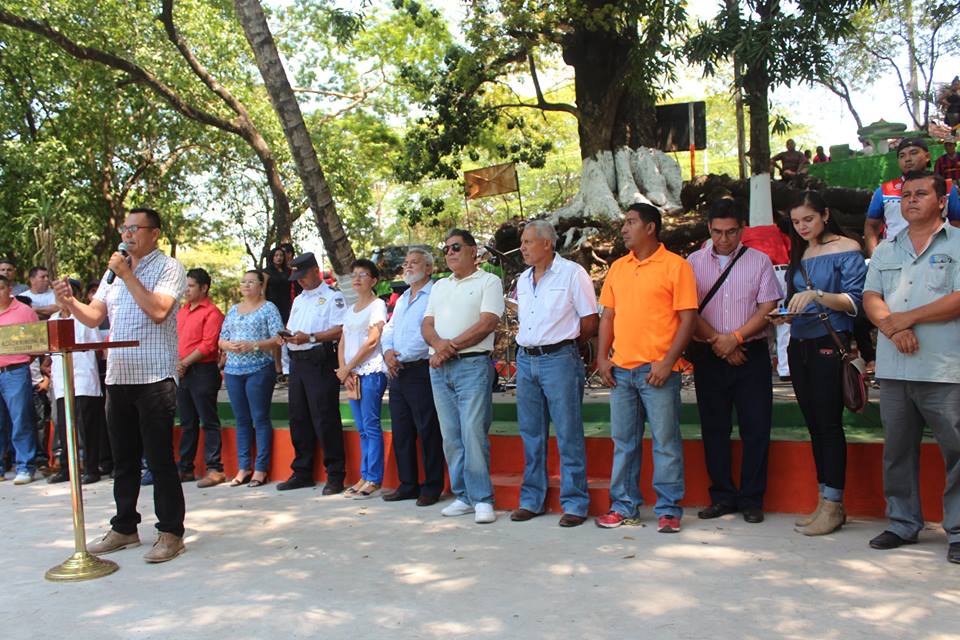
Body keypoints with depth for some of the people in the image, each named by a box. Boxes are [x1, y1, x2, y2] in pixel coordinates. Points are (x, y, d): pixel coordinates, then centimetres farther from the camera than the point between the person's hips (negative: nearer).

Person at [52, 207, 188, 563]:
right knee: (123, 460, 13)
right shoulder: (114, 271, 17)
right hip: (118, 377, 7)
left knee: (159, 460, -4)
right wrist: (70, 302, -6)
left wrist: (127, 275, -14)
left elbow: (158, 311, -19)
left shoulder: (168, 268, -3)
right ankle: (124, 528, 25)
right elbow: (93, 317, 13)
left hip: (154, 377, -7)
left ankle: (171, 533, 4)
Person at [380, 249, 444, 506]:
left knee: (428, 432, -3)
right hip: (398, 373, 9)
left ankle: (432, 487, 5)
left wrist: (402, 355, -15)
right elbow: (389, 329, 20)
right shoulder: (401, 299, 22)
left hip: (421, 371, -9)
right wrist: (387, 350, 0)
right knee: (401, 432, 11)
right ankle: (407, 485, 20)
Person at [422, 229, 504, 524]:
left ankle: (482, 499, -3)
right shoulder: (439, 286, 21)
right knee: (451, 436, 7)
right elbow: (427, 325, 13)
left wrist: (451, 346, -12)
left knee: (473, 433, -11)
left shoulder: (488, 282, 1)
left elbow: (487, 323, -10)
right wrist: (438, 344, -10)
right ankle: (464, 497, 15)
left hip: (473, 364, -6)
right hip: (440, 368, 6)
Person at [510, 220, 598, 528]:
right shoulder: (522, 280, 15)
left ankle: (575, 504, 4)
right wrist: (530, 347, 11)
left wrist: (563, 345, 4)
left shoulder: (572, 273, -5)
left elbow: (590, 321, -4)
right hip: (526, 361, 7)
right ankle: (531, 500, 20)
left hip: (559, 360, -6)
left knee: (568, 436, -3)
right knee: (531, 434, 11)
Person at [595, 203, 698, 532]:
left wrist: (667, 362, -15)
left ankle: (669, 510, 12)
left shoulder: (675, 265, -4)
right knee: (623, 441, 12)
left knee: (666, 442, 2)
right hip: (621, 369, 6)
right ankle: (624, 506, 22)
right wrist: (602, 357, 5)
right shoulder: (617, 267, 13)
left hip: (657, 370, -5)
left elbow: (688, 318, -8)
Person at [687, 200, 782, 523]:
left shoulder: (759, 260, 5)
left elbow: (767, 309, -2)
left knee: (755, 429, 0)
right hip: (708, 355, 1)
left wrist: (735, 338, -12)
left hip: (751, 354, -1)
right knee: (714, 428, 5)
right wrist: (717, 341, -9)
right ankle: (722, 496, 15)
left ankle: (751, 499, 10)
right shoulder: (694, 262, 7)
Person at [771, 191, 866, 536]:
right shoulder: (799, 255, 17)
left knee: (829, 424, -8)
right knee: (814, 426, 9)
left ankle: (833, 505, -2)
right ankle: (824, 502, 15)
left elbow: (853, 301, -12)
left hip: (829, 345, -7)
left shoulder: (846, 249, -3)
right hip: (800, 347, 7)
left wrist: (817, 295, -26)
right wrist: (786, 314, 0)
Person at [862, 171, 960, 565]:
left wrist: (908, 317, -11)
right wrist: (891, 327, -11)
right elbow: (870, 298, 8)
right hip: (894, 369, 5)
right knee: (897, 450, 10)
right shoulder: (885, 251, 18)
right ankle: (903, 524, 21)